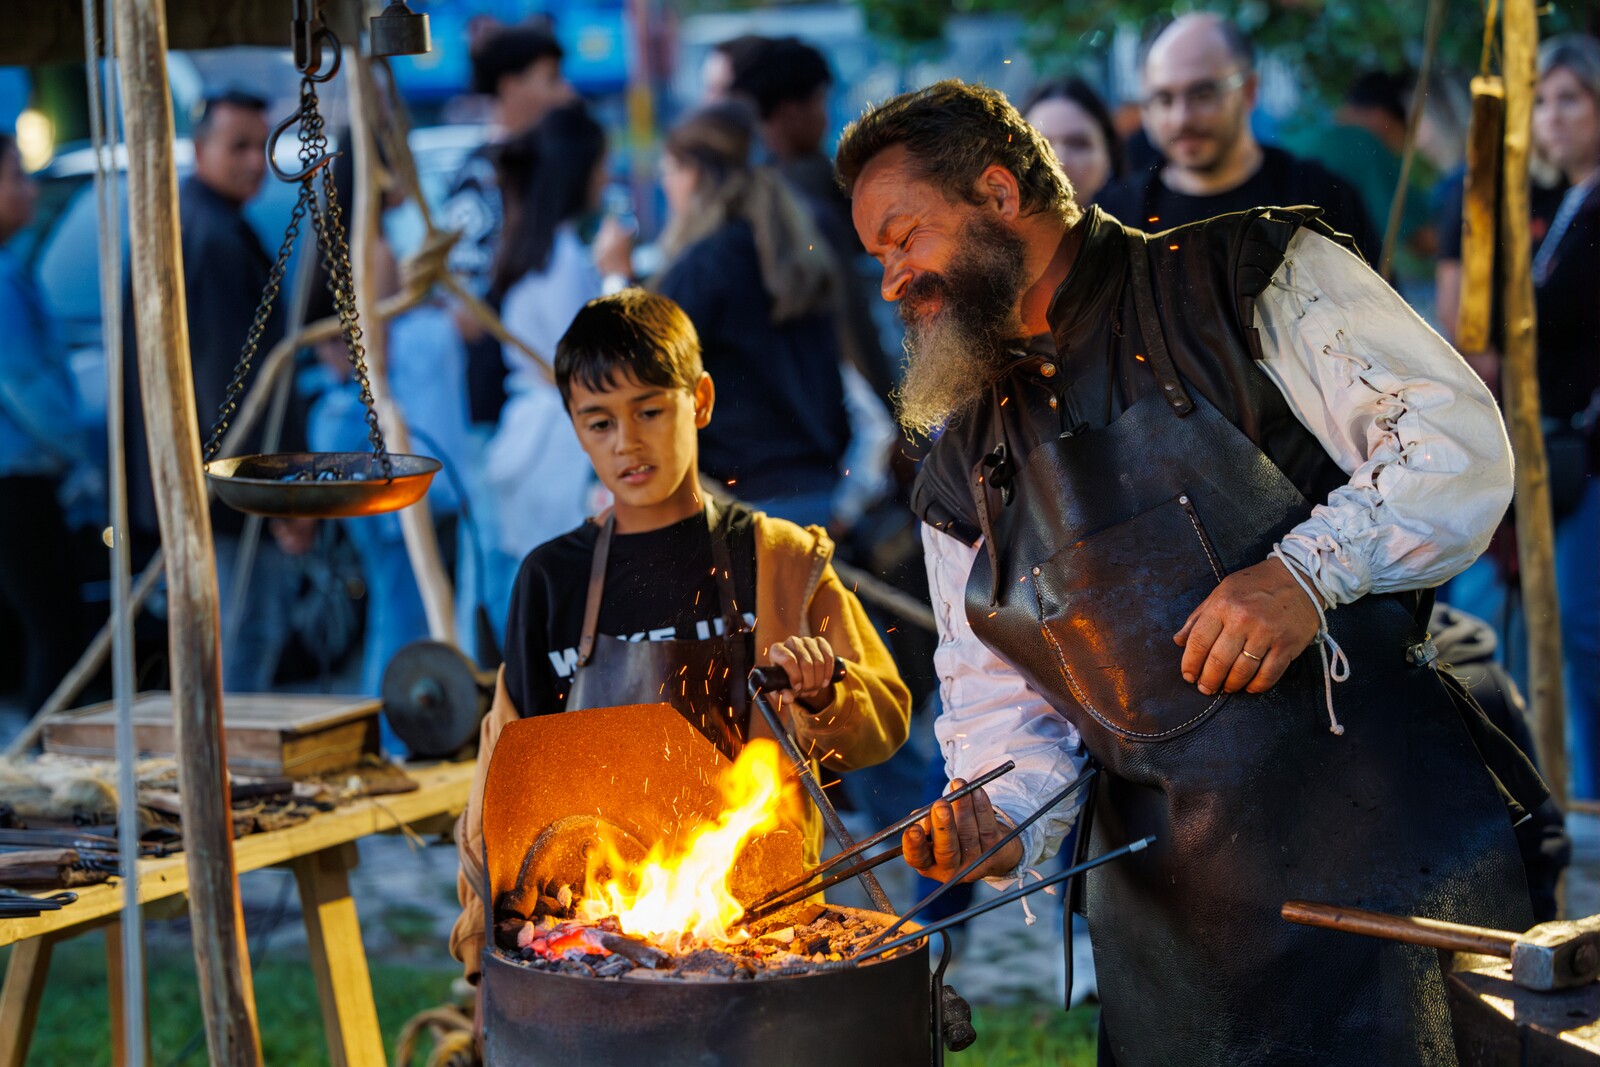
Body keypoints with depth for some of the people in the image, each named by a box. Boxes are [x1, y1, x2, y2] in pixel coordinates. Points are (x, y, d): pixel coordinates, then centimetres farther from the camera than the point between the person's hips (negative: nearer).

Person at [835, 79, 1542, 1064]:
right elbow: (1002, 698, 16)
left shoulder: (1249, 279, 1)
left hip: (1383, 828, -4)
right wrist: (998, 820, -5)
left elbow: (1459, 441, -6)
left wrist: (1306, 572, -19)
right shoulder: (964, 472, 18)